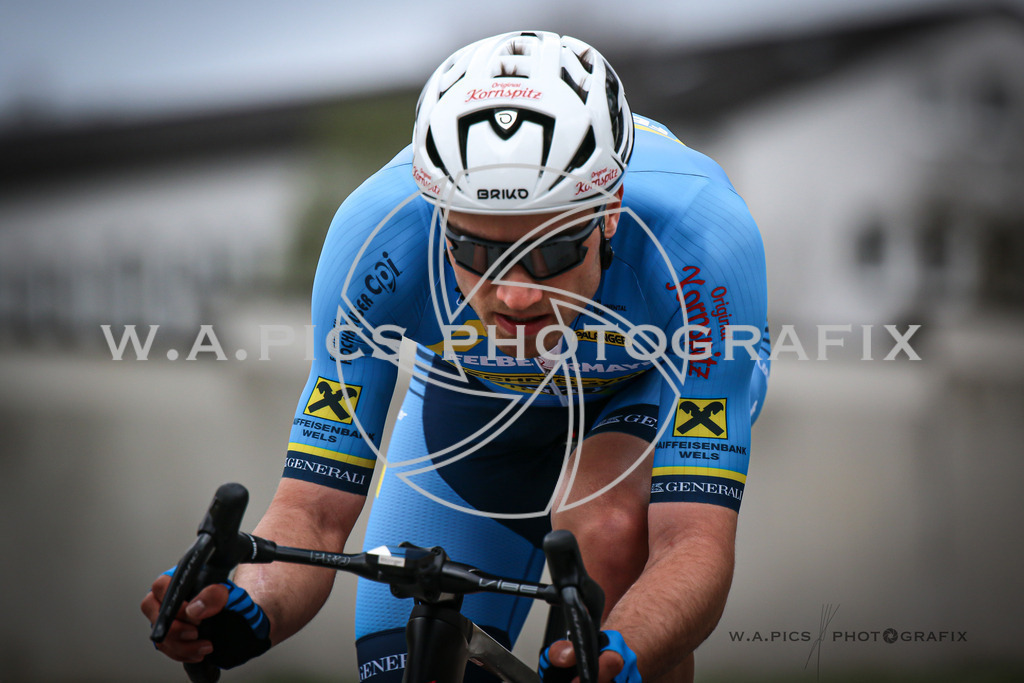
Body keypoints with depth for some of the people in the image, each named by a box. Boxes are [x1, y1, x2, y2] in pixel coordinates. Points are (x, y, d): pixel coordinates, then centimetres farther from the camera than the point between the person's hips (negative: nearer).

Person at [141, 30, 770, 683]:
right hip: (475, 392, 2)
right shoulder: (379, 232, -37)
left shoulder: (701, 232, -41)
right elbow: (312, 511, -32)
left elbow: (696, 542, -44)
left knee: (610, 526, -33)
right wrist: (243, 615, -54)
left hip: (654, 381, -2)